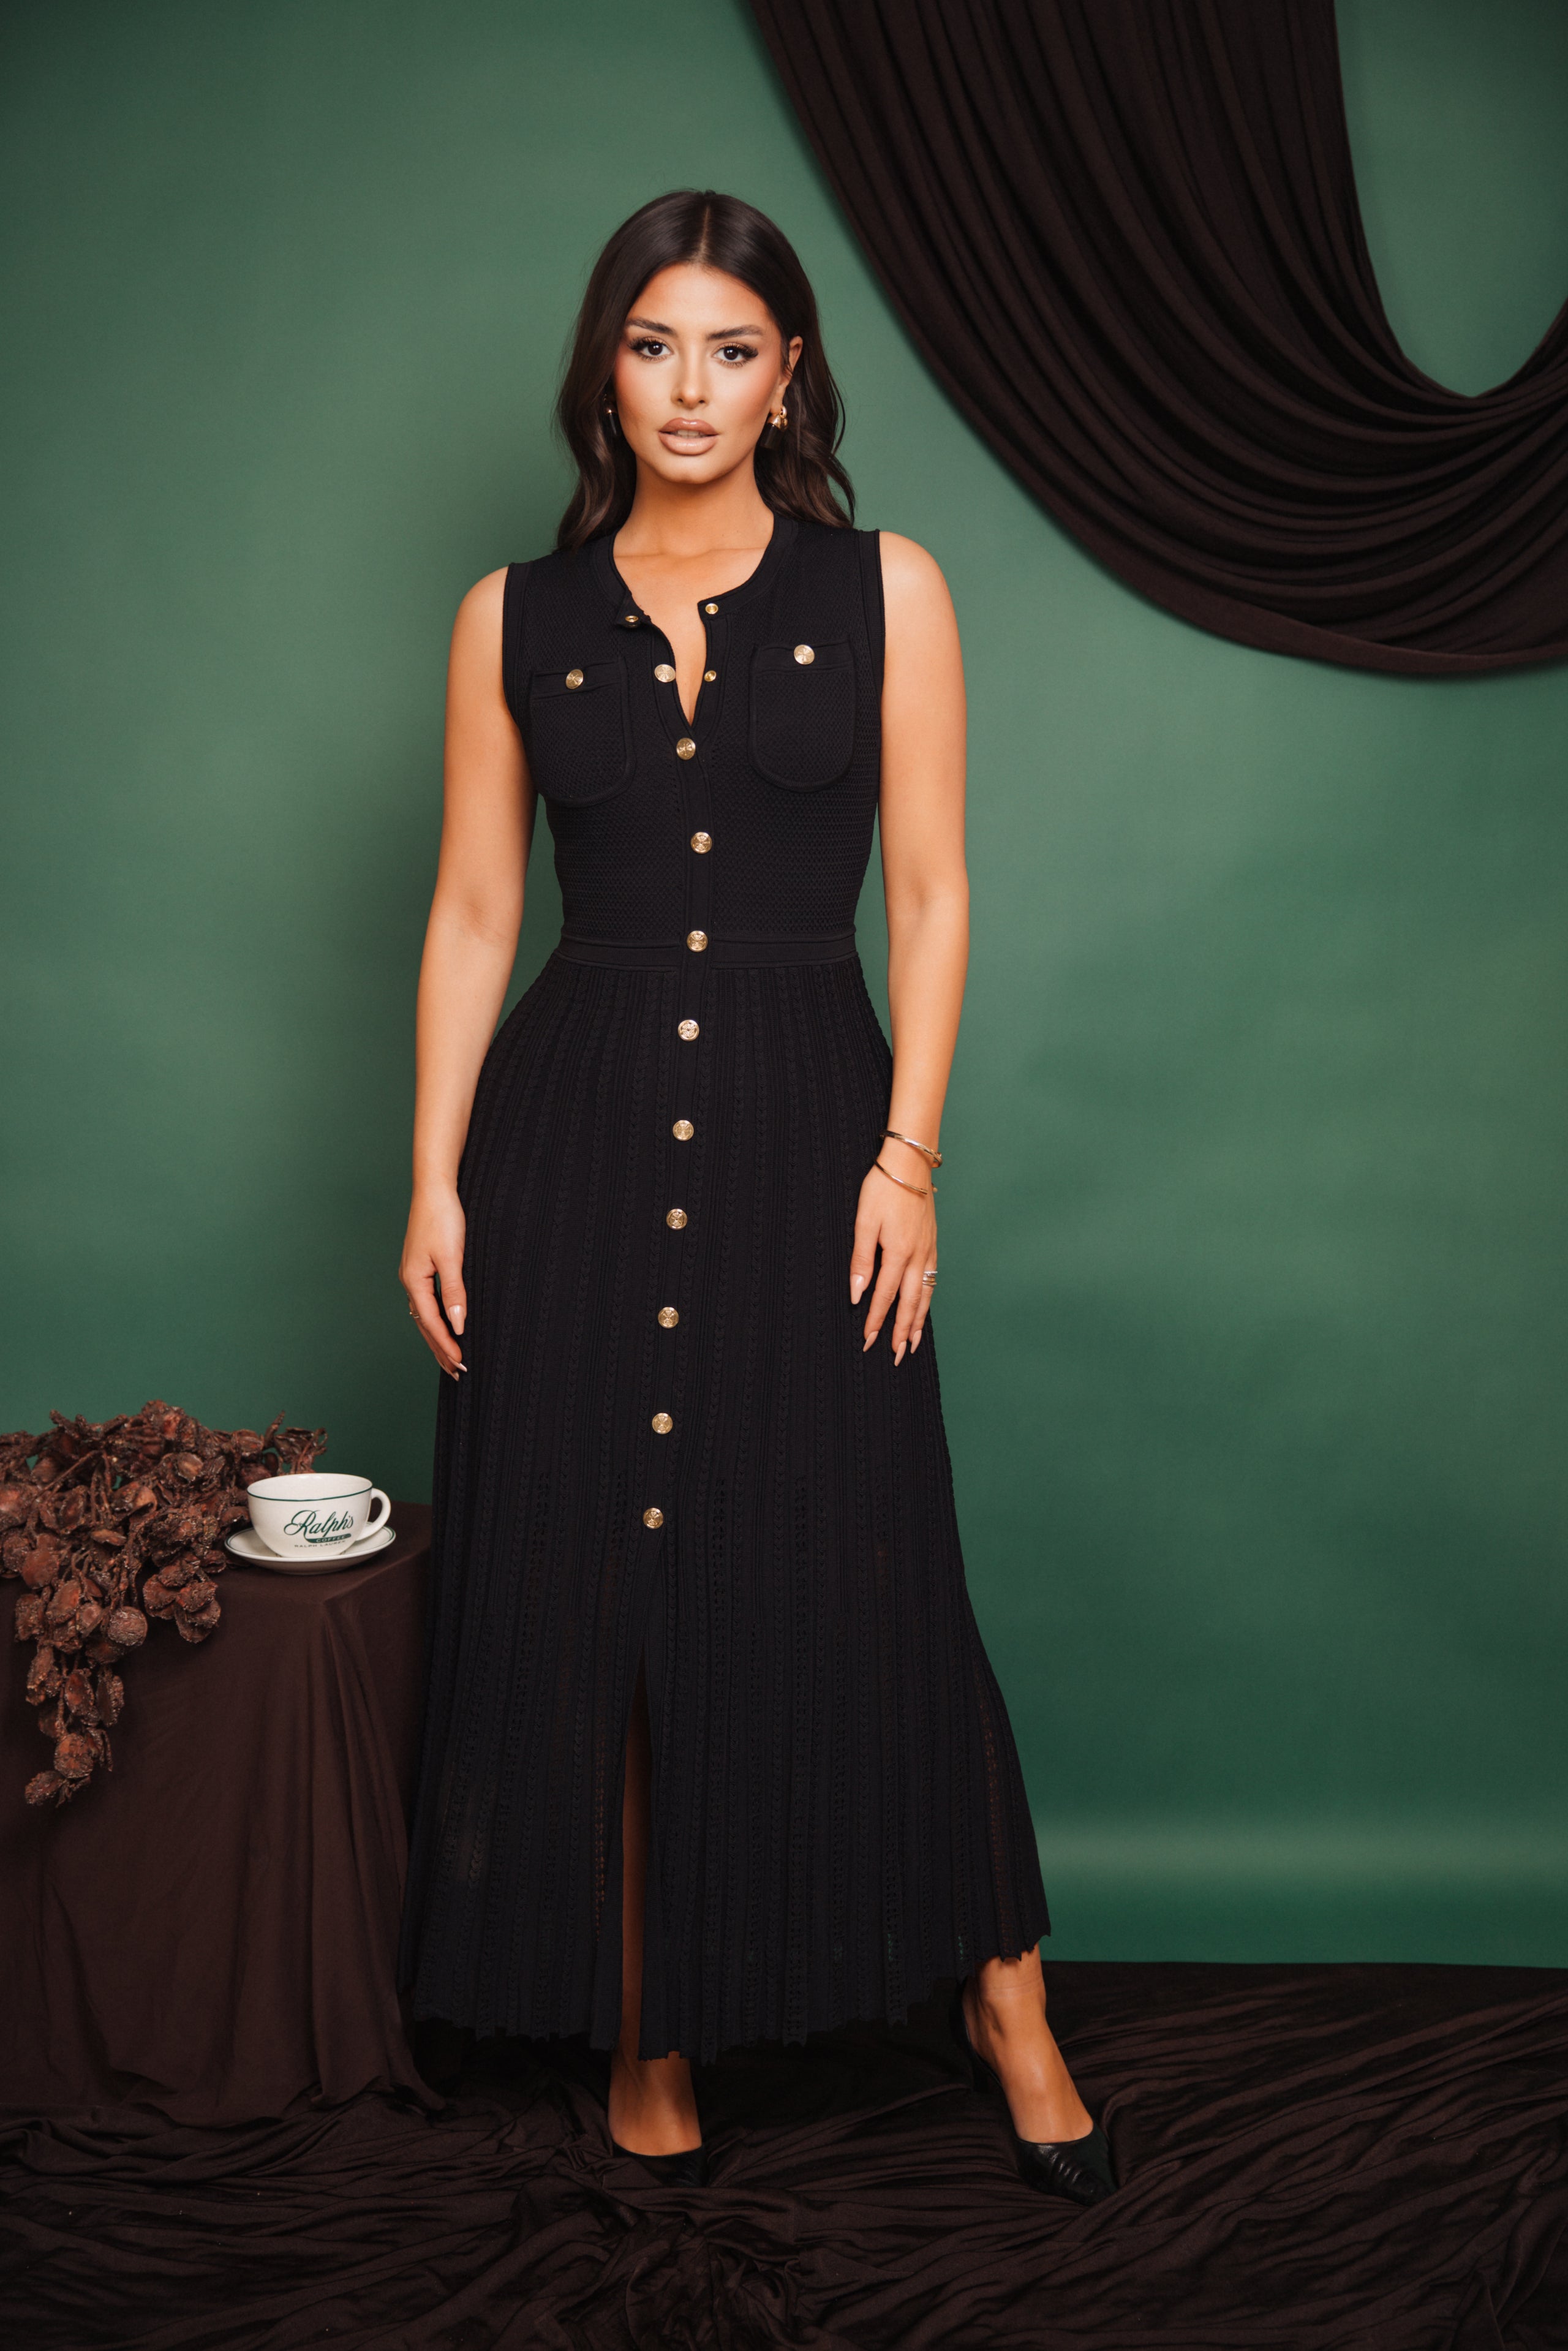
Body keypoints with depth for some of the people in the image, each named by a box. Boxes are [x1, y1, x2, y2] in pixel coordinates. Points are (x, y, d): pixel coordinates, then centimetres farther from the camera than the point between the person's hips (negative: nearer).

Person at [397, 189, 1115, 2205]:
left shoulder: (884, 590, 4)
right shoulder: (515, 618, 7)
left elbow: (932, 895, 1)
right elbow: (471, 914, 6)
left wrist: (908, 1152, -7)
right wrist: (436, 1179, 0)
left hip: (806, 1116, -1)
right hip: (575, 1128, 2)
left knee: (858, 1579, 2)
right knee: (583, 1585, 5)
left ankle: (1004, 1995, 23)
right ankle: (646, 2032, 23)